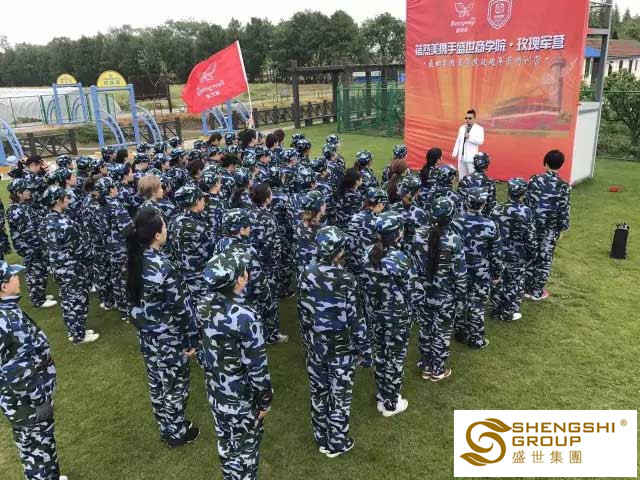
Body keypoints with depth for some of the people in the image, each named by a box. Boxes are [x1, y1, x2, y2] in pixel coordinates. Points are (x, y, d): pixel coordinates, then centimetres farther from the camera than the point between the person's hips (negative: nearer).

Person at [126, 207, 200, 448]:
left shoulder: (135, 258, -6)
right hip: (168, 335, -7)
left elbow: (135, 295, 5)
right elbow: (179, 307, -23)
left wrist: (144, 320, 16)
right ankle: (177, 433, 31)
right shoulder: (161, 266, -29)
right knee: (175, 385, 13)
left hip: (145, 331, 8)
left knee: (156, 382, 22)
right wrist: (192, 337, -12)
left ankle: (165, 427, 42)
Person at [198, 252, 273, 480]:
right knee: (245, 447, 17)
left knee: (225, 441, 27)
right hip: (241, 396, -7)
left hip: (214, 391, 7)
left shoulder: (204, 305, -9)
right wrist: (265, 399, -9)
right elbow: (256, 366, -23)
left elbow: (204, 345, 5)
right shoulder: (245, 317, -31)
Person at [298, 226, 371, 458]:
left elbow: (304, 312, 0)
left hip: (316, 342, 4)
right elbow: (355, 318, -16)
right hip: (341, 345, -4)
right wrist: (364, 348, -4)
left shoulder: (307, 274, -8)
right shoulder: (345, 279, -21)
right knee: (339, 395, 13)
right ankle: (337, 443, 30)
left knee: (318, 392, 20)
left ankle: (321, 439, 38)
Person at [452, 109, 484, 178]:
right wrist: (455, 153, 11)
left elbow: (480, 141, -16)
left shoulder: (479, 128, -3)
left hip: (471, 157, -6)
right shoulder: (462, 128, 15)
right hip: (461, 157, 6)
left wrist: (469, 137, -25)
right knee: (462, 177, 11)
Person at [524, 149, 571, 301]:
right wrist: (561, 229, 3)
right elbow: (564, 210, -9)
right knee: (545, 259, 9)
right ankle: (537, 291, 17)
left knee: (531, 256, 13)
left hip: (533, 225, 2)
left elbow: (526, 202, -1)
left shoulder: (534, 179, -6)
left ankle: (528, 289, 22)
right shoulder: (564, 186, -11)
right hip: (550, 228, -2)